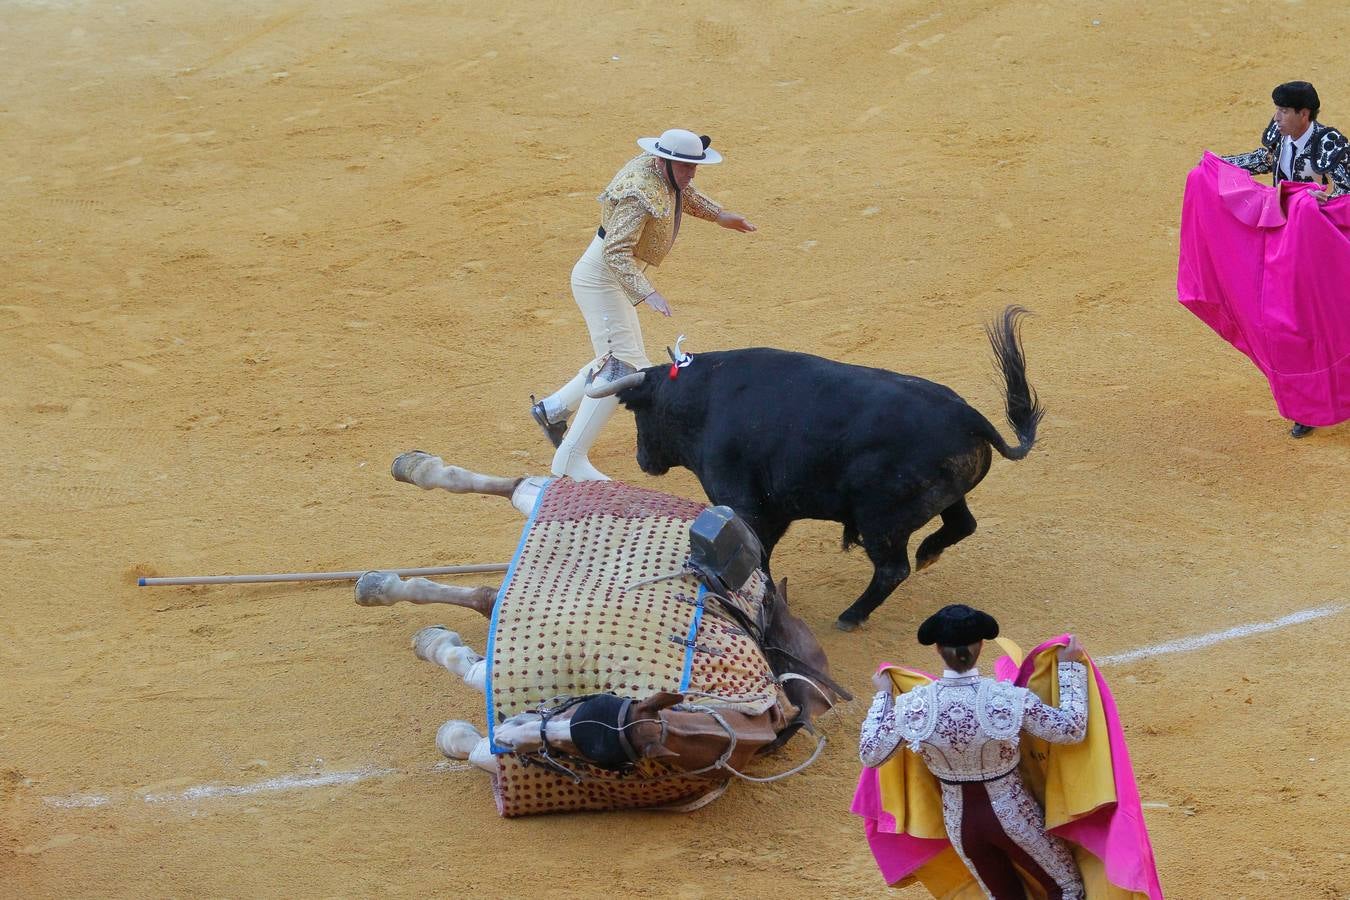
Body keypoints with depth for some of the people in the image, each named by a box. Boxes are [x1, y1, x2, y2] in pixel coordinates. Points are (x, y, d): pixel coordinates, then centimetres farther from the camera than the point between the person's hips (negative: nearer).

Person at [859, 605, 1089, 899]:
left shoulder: (913, 704, -18)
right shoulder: (1008, 698, -25)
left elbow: (869, 754, -5)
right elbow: (1072, 728, -15)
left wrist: (882, 696, 7)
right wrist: (1071, 667, -6)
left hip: (960, 821, 3)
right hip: (1013, 816, -3)